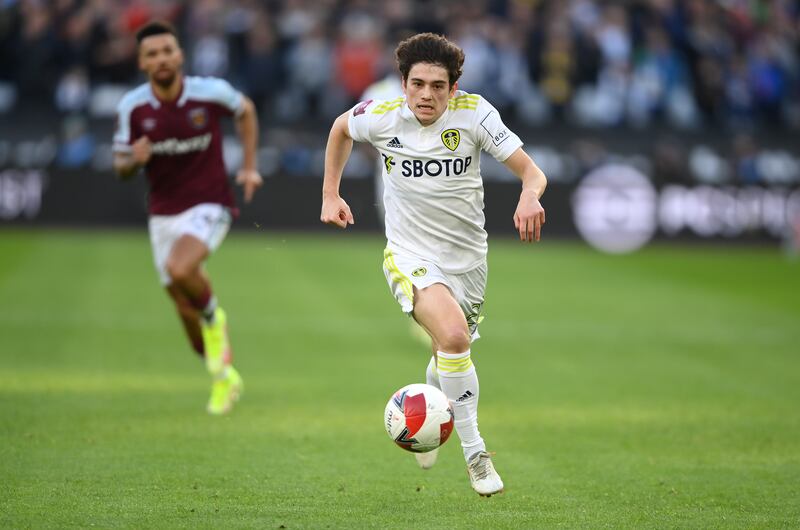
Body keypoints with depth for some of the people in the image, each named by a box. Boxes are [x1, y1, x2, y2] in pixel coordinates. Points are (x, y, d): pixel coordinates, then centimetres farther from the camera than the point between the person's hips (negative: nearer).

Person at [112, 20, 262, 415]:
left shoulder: (211, 92, -11)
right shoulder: (132, 108, -7)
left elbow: (245, 110, 11)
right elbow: (120, 168, 2)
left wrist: (249, 167, 5)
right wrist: (134, 160, -21)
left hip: (209, 206, -3)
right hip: (163, 215, 3)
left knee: (179, 269, -35)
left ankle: (214, 317, -3)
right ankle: (225, 376, 35)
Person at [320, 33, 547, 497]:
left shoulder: (473, 112, -14)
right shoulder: (381, 117, -12)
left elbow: (531, 170, -16)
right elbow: (341, 128, 12)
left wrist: (530, 196, -39)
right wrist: (330, 194, 10)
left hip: (468, 257, 3)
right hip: (411, 255, -2)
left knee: (449, 355, 19)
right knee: (454, 335, -29)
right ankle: (474, 453, -18)